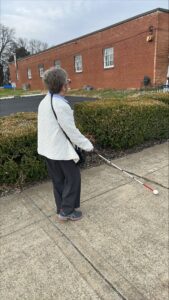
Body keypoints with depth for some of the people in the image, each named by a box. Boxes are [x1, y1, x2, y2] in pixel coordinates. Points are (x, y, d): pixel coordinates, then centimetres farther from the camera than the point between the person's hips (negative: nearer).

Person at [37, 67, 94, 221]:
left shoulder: (44, 102, 5)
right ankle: (67, 211, 18)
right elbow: (71, 131, -20)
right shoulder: (61, 105, -23)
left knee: (58, 180, 19)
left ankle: (61, 209, 33)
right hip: (61, 150, -9)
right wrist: (87, 145, -8)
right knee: (73, 178, 8)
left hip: (48, 149, 9)